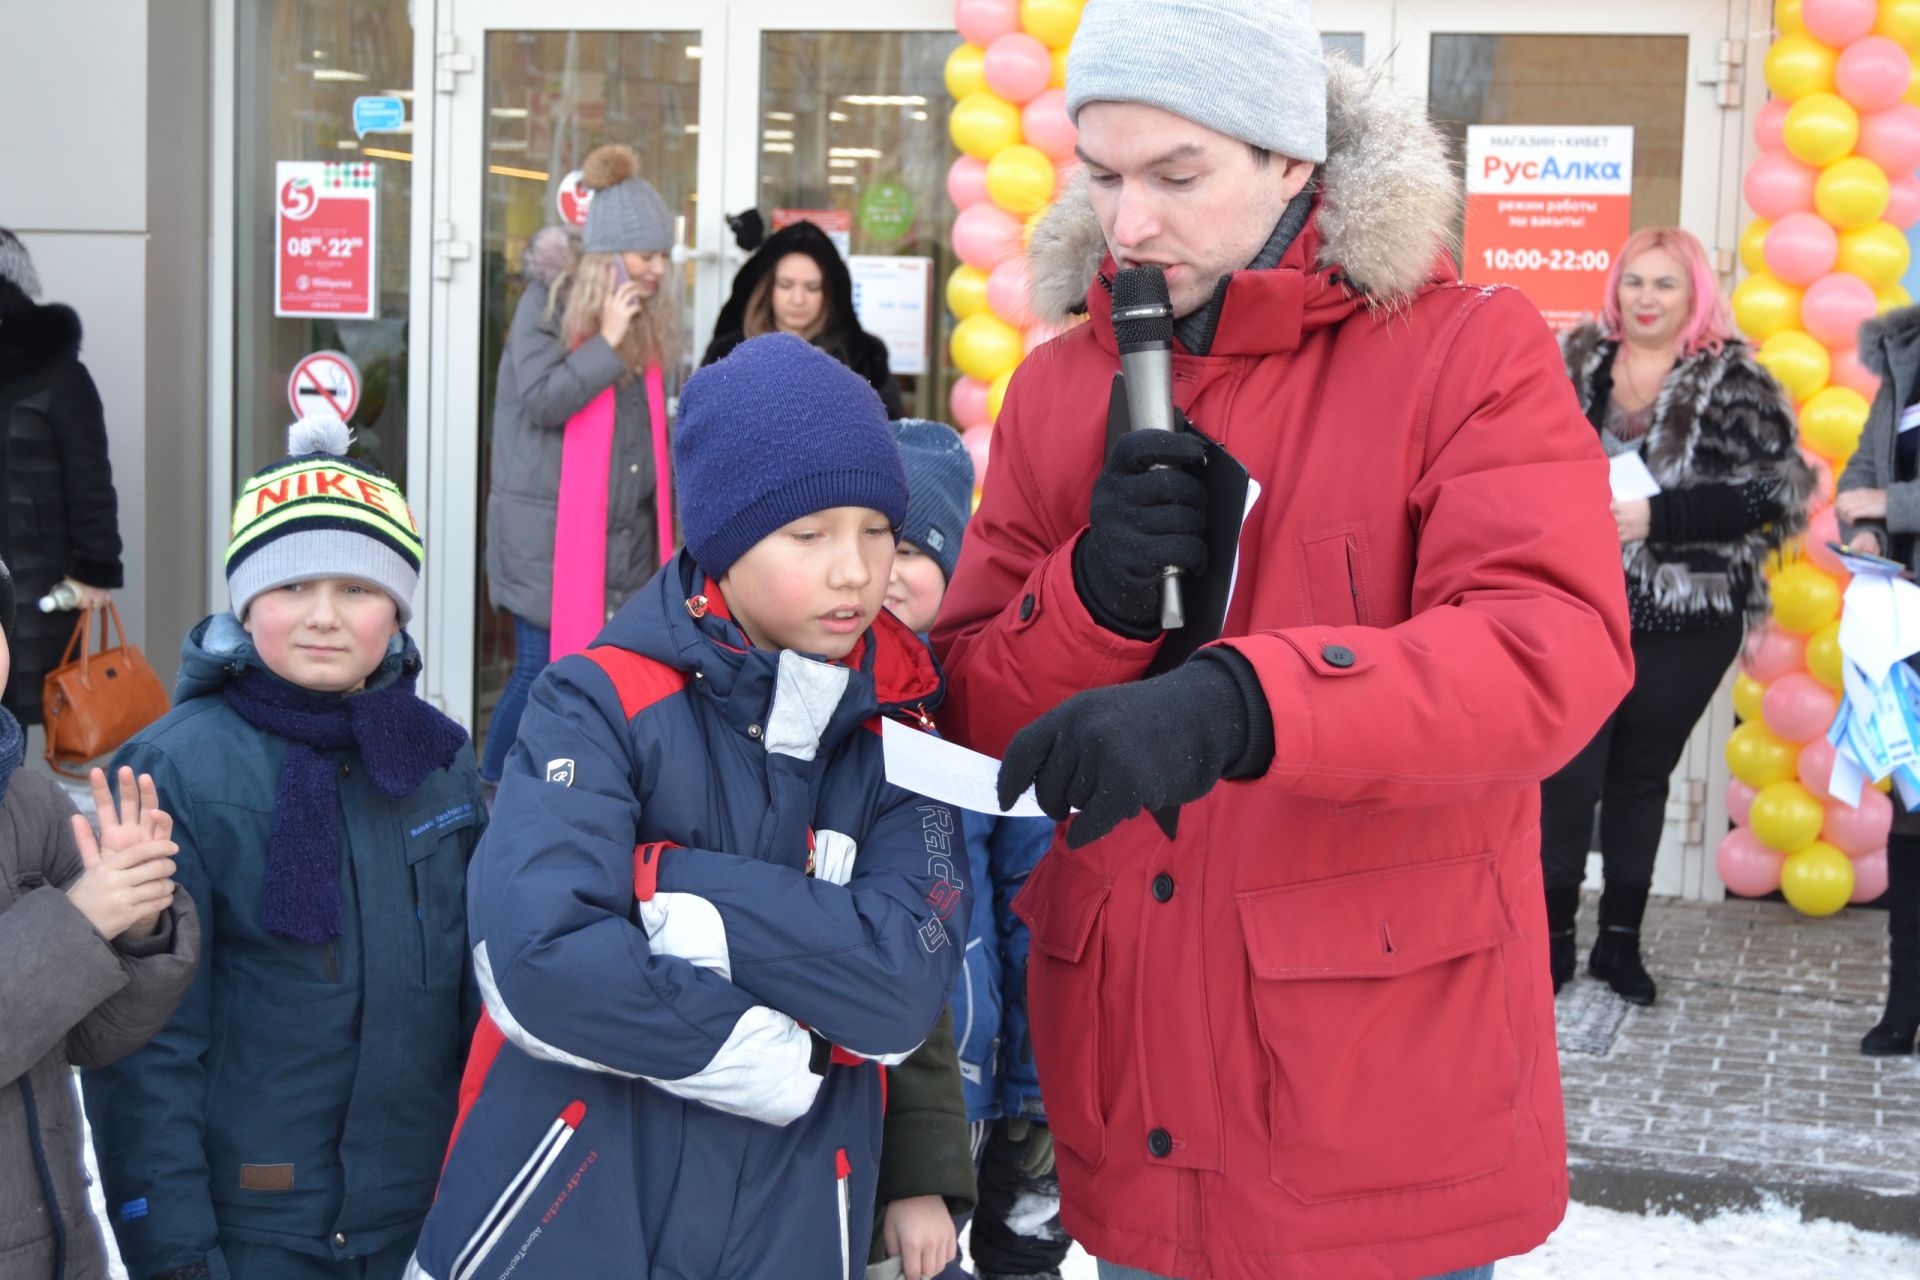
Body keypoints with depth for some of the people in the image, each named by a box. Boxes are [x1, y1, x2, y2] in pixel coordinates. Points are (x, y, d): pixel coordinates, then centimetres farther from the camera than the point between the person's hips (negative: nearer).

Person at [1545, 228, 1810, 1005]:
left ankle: (1620, 940, 24)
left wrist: (1658, 517, -17)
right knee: (1567, 775, -3)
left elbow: (1770, 491, -10)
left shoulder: (1733, 382, -4)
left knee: (1642, 776, 11)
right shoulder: (1576, 363, 6)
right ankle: (1554, 935, 11)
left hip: (1683, 622, -1)